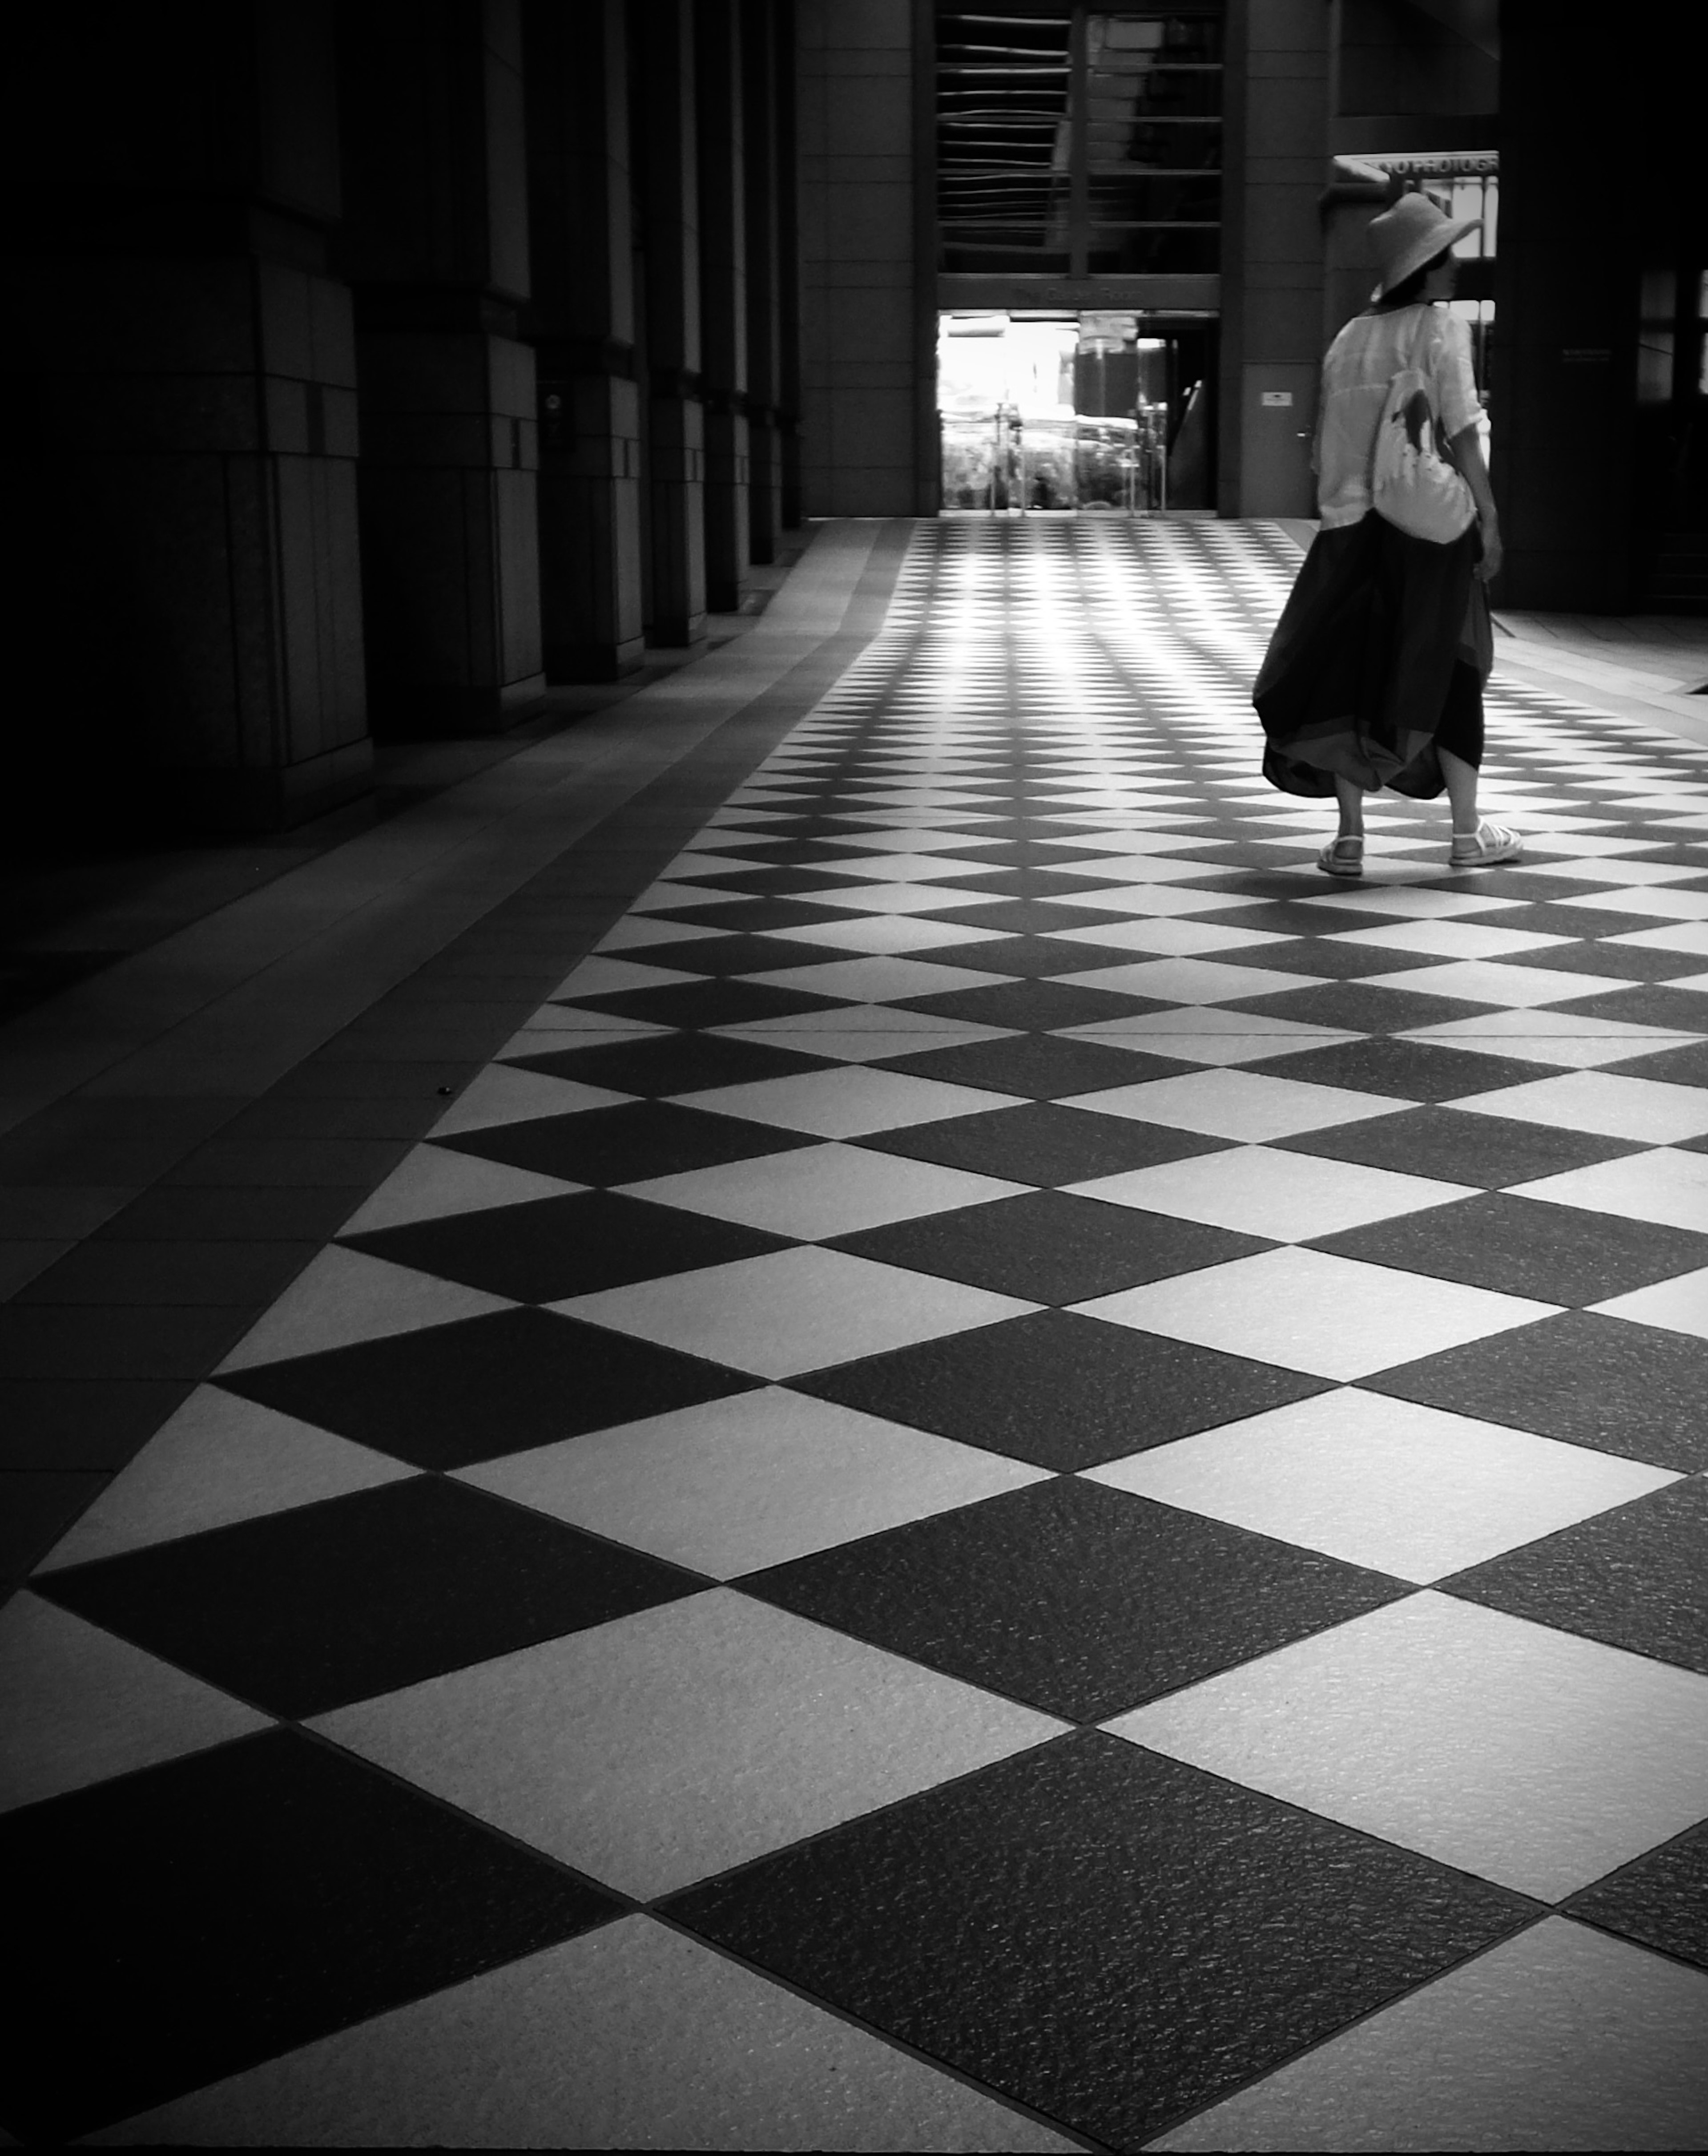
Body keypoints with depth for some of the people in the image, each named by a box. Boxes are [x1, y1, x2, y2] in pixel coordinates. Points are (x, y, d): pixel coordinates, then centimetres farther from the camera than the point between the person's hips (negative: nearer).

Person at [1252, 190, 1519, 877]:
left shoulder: (1349, 339, 10)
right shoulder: (1439, 326, -4)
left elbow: (1324, 451, 10)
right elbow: (1461, 433, -12)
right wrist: (1488, 517, -9)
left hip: (1350, 523, 4)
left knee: (1346, 672, 7)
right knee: (1446, 671, 7)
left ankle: (1350, 837, 4)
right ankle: (1467, 833, 12)